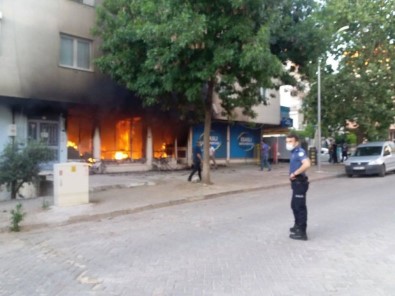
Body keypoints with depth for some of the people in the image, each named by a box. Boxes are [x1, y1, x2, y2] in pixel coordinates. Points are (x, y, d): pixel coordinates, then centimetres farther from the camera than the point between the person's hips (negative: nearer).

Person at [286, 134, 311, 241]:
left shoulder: (300, 151, -18)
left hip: (300, 182, -10)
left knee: (300, 207, -3)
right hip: (296, 183, 10)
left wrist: (294, 173, -26)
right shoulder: (294, 152, 12)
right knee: (294, 205, 21)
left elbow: (307, 164, -35)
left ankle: (302, 232, 5)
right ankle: (298, 226, 37)